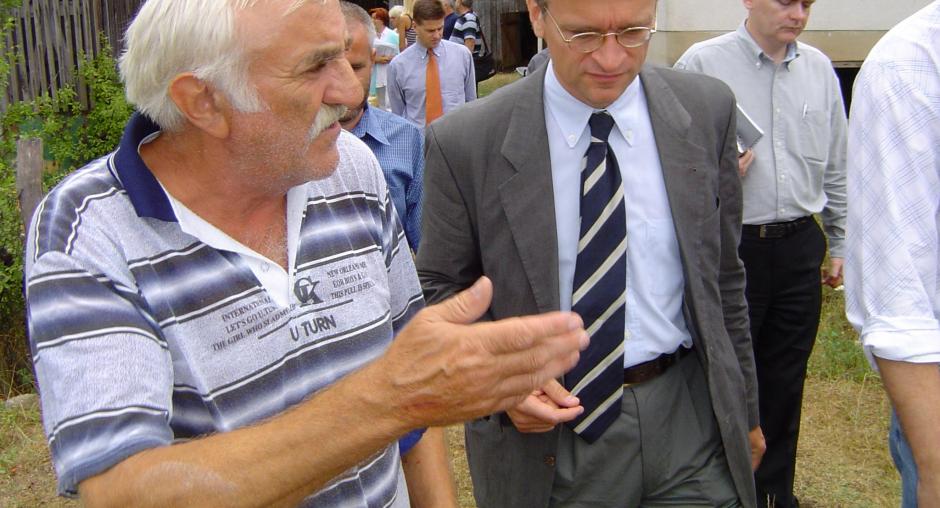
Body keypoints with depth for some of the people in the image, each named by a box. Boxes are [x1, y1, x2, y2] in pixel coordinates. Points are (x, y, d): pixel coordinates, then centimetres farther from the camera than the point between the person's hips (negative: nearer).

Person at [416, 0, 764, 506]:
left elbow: (722, 274, 5)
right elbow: (439, 290, -1)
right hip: (542, 439, -1)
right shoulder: (465, 142, -12)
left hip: (691, 427, 2)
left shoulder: (707, 110, -4)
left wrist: (743, 410, 12)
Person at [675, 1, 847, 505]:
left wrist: (838, 243, 16)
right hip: (731, 247, -4)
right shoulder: (702, 62, -6)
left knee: (785, 383, 15)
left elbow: (834, 169, 14)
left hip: (800, 248, 4)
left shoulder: (820, 69, 8)